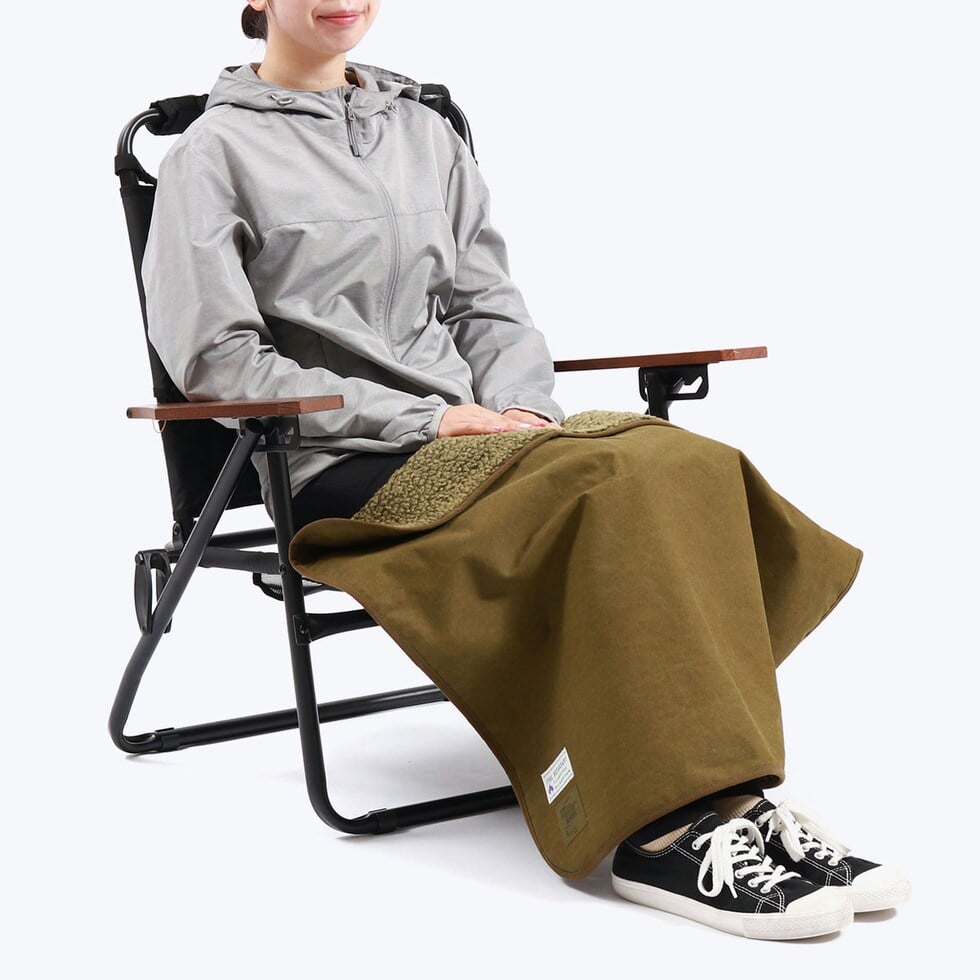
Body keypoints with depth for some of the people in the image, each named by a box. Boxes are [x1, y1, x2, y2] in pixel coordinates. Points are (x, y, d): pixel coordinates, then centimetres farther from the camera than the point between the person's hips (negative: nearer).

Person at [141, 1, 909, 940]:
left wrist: (519, 409, -4)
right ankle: (666, 819, -30)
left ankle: (720, 792, -29)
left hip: (465, 435, 5)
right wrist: (425, 420, -10)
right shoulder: (214, 151, 5)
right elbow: (212, 357, -5)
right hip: (335, 467, -5)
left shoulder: (425, 132, 23)